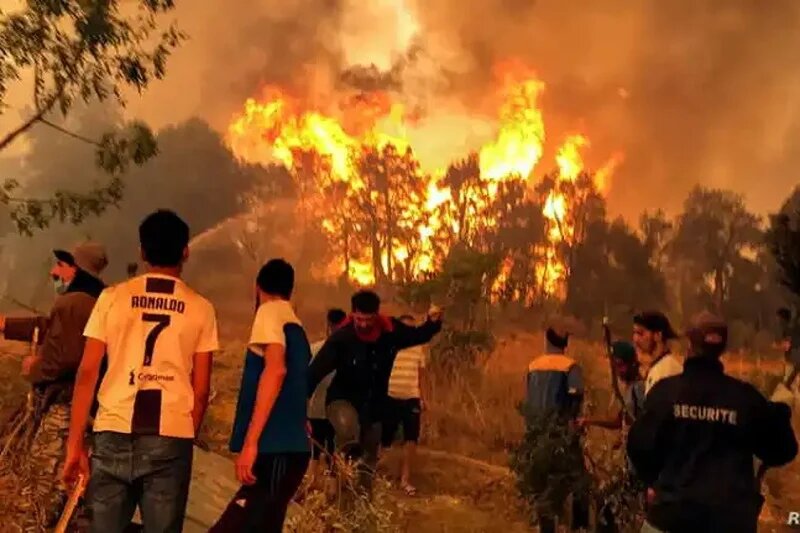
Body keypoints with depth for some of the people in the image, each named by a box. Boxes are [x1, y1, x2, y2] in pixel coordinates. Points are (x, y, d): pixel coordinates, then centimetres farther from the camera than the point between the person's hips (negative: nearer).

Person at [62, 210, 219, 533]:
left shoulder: (113, 297, 6)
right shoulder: (200, 309, 5)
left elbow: (86, 374, 2)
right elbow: (201, 391, 5)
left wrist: (75, 443, 6)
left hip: (114, 433, 1)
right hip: (170, 438, -1)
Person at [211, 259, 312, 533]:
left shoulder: (270, 311, -3)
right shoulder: (295, 325, 21)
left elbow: (276, 369, -19)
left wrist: (250, 441, -23)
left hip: (276, 449, -9)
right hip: (289, 447, 9)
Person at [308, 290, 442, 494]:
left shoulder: (391, 331, -12)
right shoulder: (341, 337, -23)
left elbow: (418, 336, 6)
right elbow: (317, 369, -23)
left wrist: (433, 322, -15)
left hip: (374, 404, 4)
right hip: (342, 398, -4)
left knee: (369, 456, 16)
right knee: (348, 428, -38)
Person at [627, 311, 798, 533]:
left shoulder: (666, 390, -7)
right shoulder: (745, 396, -3)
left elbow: (640, 445, -6)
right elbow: (782, 452, 6)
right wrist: (779, 413, 21)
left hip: (673, 511, -1)